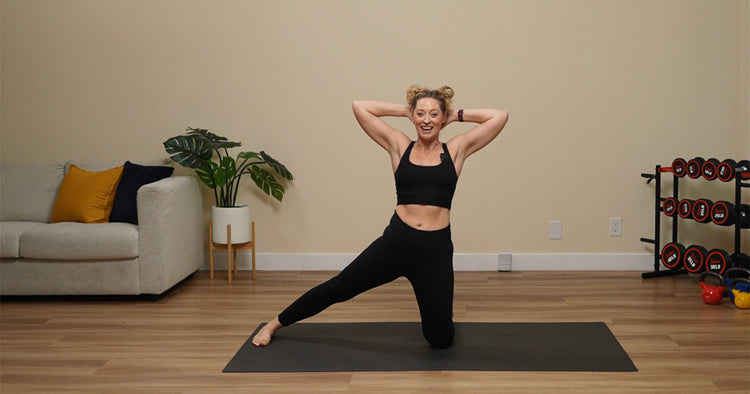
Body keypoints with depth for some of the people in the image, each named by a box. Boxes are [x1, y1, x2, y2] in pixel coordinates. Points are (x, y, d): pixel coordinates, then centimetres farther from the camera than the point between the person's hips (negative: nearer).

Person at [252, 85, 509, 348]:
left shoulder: (456, 149, 4)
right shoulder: (399, 146, 5)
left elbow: (500, 116, -1)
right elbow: (360, 107, 2)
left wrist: (458, 115, 7)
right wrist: (405, 110, 7)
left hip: (436, 250, 0)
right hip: (395, 242, 1)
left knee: (440, 338, 2)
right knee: (338, 288, 10)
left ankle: (440, 311, 39)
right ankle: (275, 324, 31)